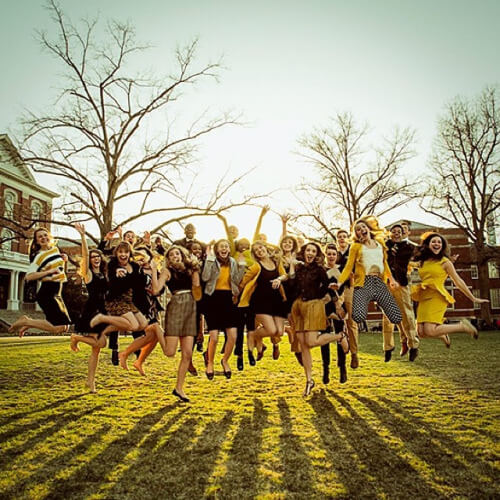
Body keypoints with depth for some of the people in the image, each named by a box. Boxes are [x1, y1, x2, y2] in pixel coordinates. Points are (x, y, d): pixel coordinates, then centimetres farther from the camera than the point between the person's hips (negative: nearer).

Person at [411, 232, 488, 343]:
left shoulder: (445, 262, 3)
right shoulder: (422, 262, 14)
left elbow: (458, 281, 6)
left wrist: (473, 299, 7)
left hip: (437, 297, -5)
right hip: (423, 299, 5)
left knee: (430, 331, -19)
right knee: (421, 332, -6)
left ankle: (463, 326, 4)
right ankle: (442, 335, 29)